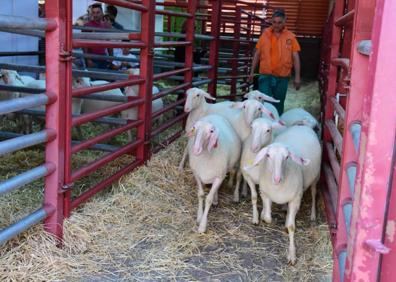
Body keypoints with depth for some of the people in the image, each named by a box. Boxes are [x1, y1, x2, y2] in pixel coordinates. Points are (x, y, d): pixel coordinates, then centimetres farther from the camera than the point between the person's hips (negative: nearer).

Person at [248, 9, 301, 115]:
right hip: (265, 75, 0)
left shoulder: (290, 37, 1)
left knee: (278, 105, 10)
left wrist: (297, 76, -6)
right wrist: (252, 72, 5)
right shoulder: (265, 34, 4)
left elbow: (295, 57, 1)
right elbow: (257, 54, 9)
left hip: (282, 77, 0)